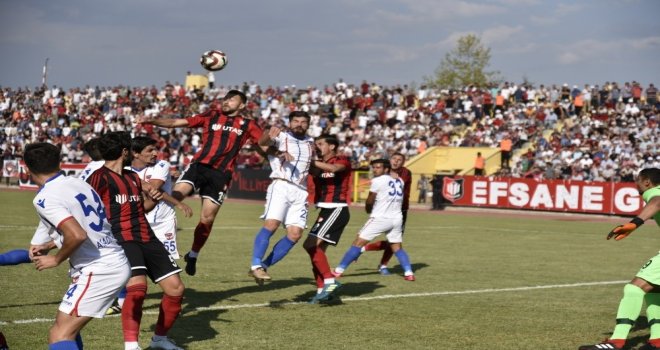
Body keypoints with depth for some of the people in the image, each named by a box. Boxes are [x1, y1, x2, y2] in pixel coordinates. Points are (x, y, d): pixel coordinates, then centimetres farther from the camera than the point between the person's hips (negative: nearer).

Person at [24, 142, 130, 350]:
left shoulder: (44, 198, -15)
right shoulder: (78, 183, 11)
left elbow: (77, 236, -27)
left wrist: (56, 259, -10)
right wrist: (49, 245, 24)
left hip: (98, 271, -9)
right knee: (68, 328, 23)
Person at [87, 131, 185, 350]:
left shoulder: (133, 177, 20)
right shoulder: (100, 177, -6)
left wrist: (153, 199, 12)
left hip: (147, 238, 8)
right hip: (122, 240, -8)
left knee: (175, 288, 6)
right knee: (137, 287, -30)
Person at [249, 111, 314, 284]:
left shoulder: (310, 142, 21)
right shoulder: (281, 137, 4)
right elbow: (262, 142, -16)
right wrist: (269, 136, -39)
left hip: (300, 192, 5)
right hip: (281, 186, -5)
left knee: (295, 234, -7)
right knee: (271, 224, -23)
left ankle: (264, 266, 0)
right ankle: (256, 265, -23)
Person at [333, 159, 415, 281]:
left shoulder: (378, 181, -6)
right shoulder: (399, 181, 12)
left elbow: (370, 201, 2)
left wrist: (368, 209, 24)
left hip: (380, 218, -5)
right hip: (397, 218, 5)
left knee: (358, 243, -1)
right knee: (397, 247, 17)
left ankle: (339, 270, 0)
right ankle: (409, 273, 2)